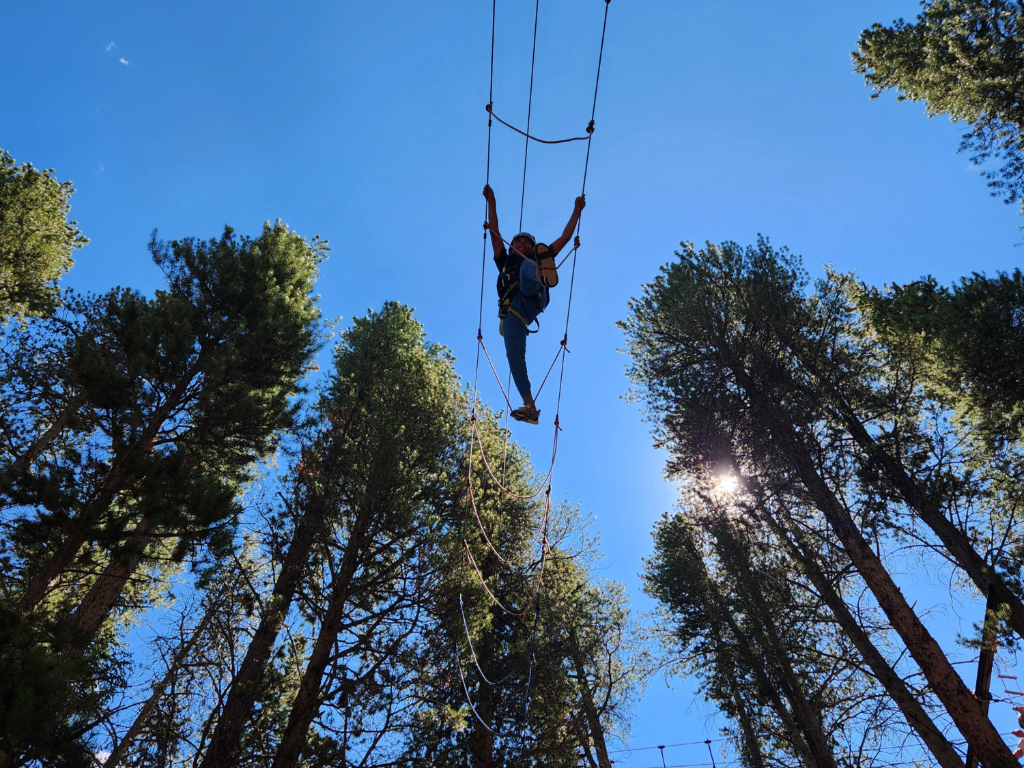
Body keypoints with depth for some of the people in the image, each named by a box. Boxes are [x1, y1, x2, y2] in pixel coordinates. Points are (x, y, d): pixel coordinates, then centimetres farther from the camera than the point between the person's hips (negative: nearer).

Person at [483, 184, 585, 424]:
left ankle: (543, 275, -70)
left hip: (532, 298, -1)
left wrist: (577, 210, 37)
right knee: (514, 354, -19)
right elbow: (494, 233, 33)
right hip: (512, 310, 2)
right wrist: (491, 202, 33)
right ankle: (530, 407, -20)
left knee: (528, 267, -30)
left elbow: (565, 237, 36)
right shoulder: (505, 261, 37)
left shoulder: (538, 261, 35)